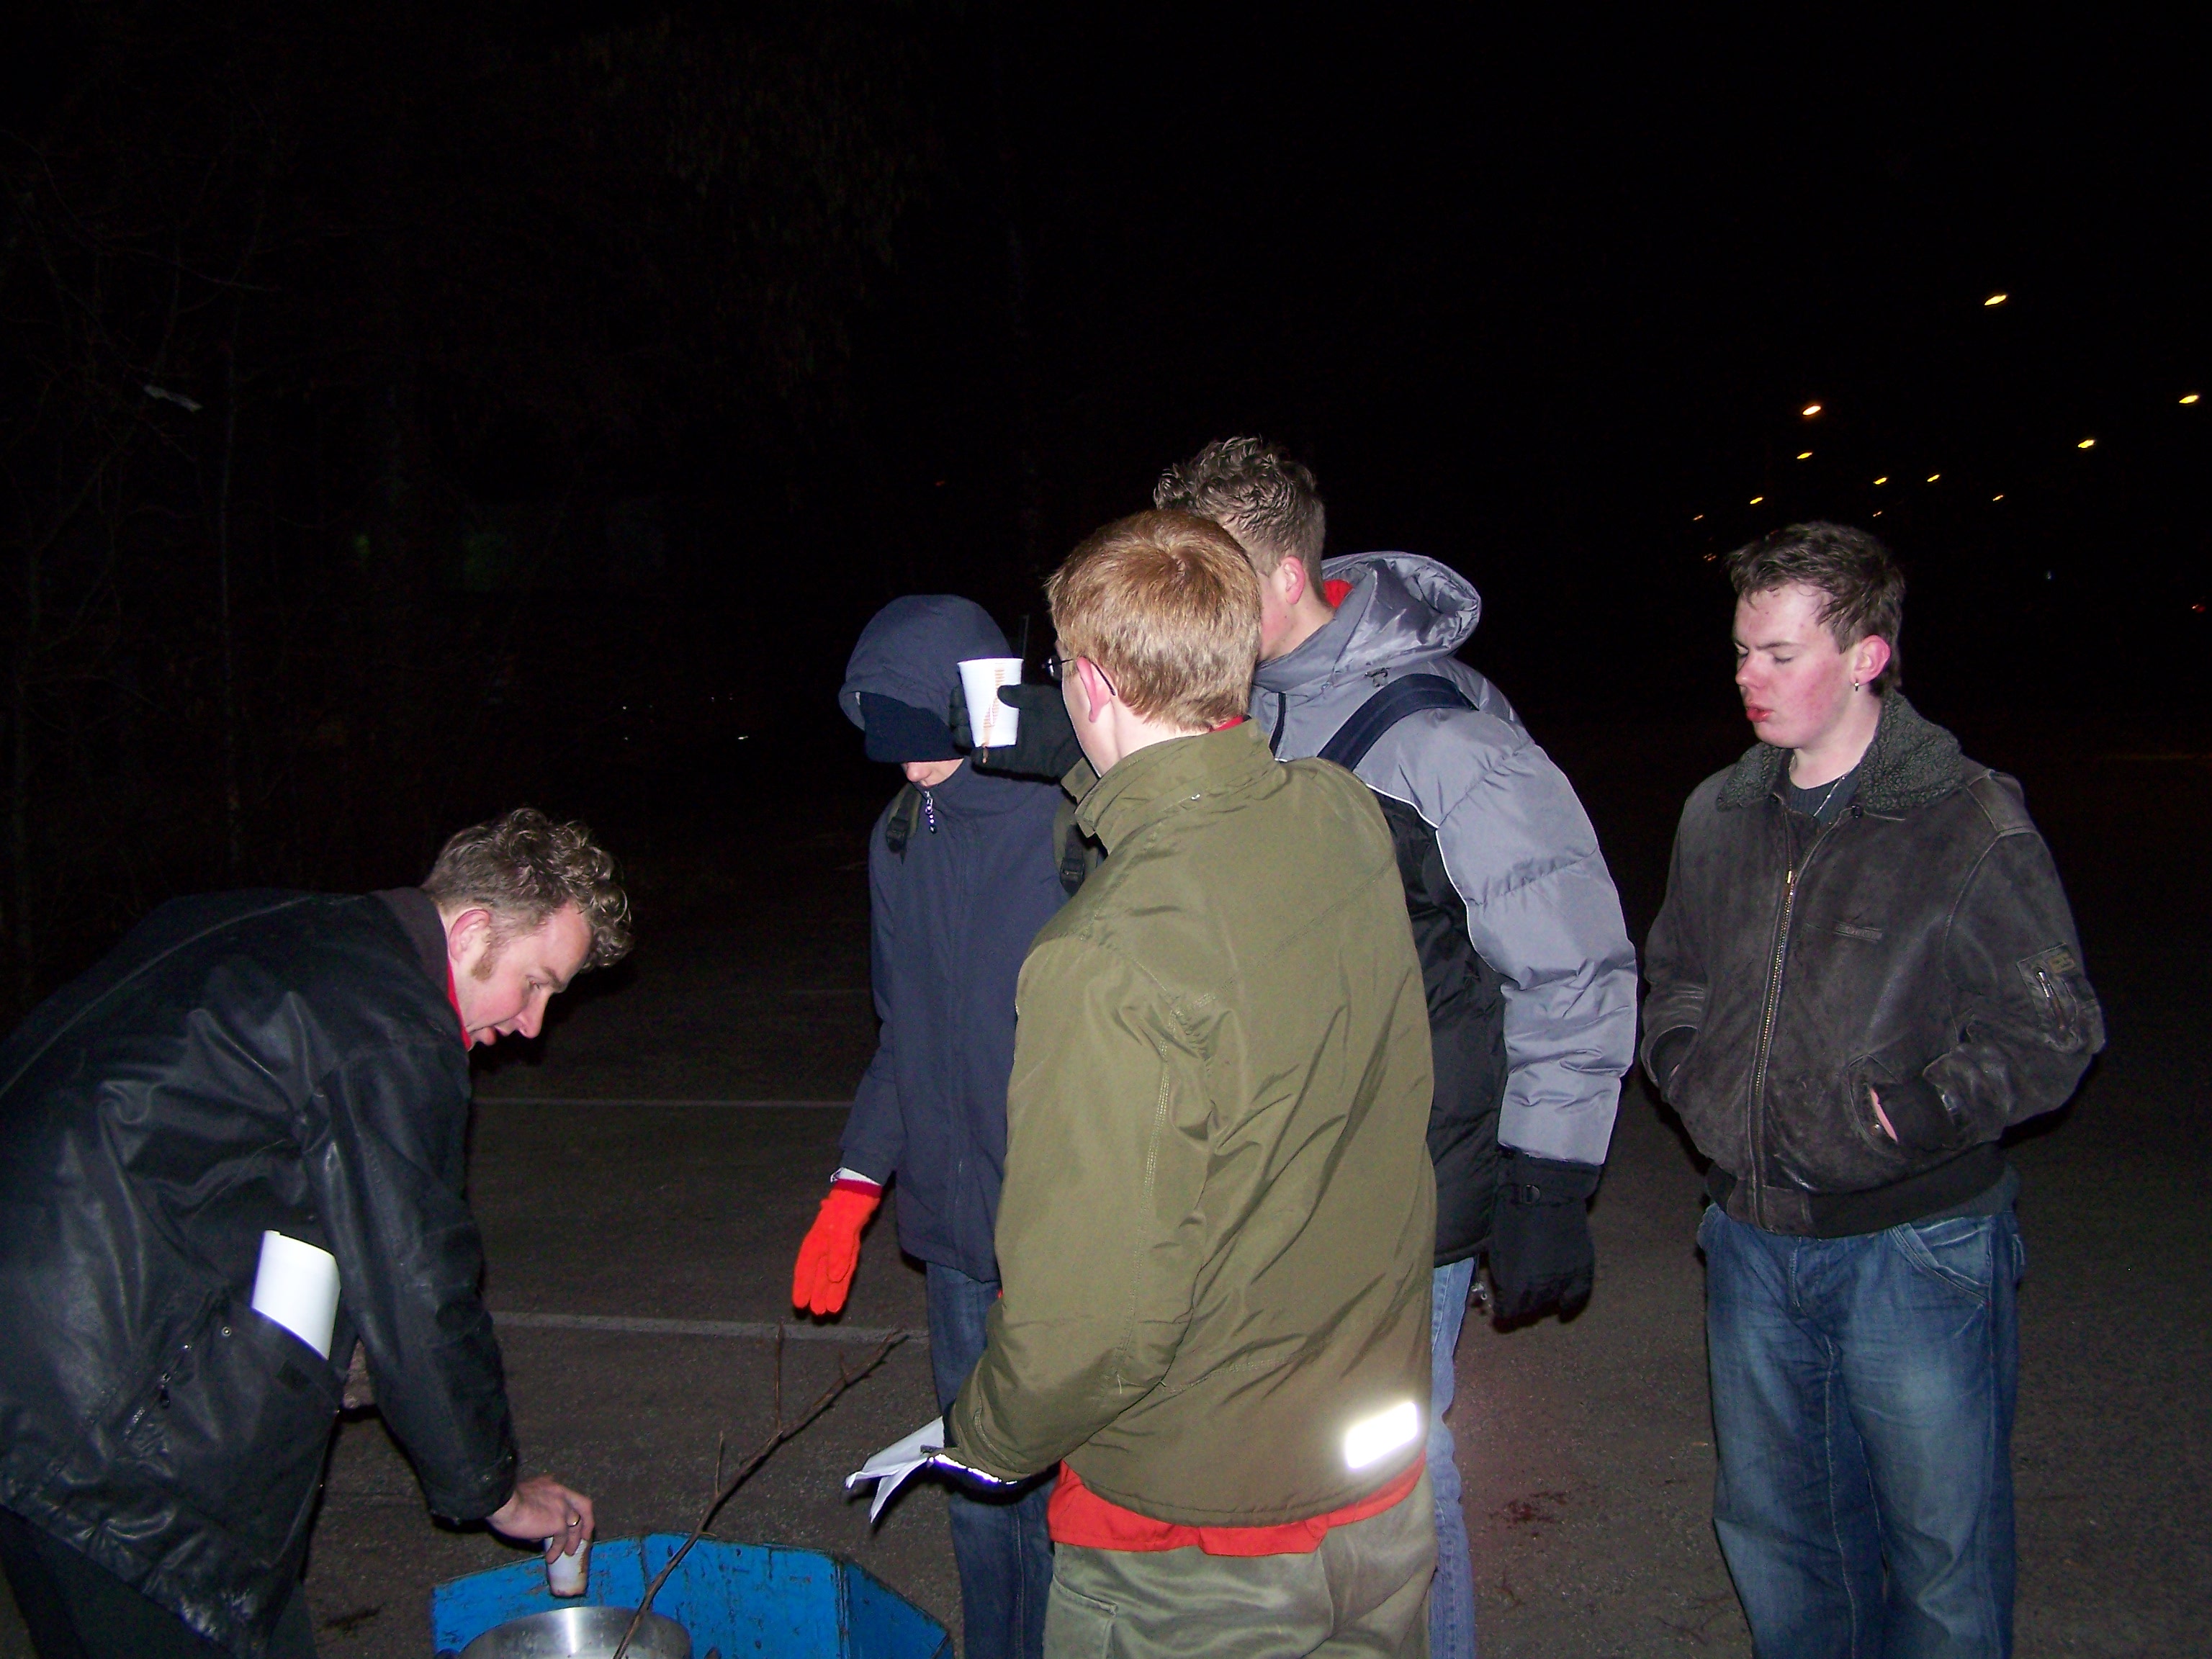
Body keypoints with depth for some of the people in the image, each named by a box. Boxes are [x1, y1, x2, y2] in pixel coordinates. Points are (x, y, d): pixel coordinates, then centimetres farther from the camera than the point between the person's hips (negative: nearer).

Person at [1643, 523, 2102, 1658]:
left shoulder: (1972, 823, -10)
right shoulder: (1718, 815, 5)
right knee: (1770, 1523, 19)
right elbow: (1673, 979, 19)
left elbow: (2053, 1026, -7)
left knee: (1944, 1542, 9)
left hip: (1915, 1251, -5)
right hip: (1752, 1240, 5)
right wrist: (1687, 1072, 2)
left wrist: (1930, 1109, -20)